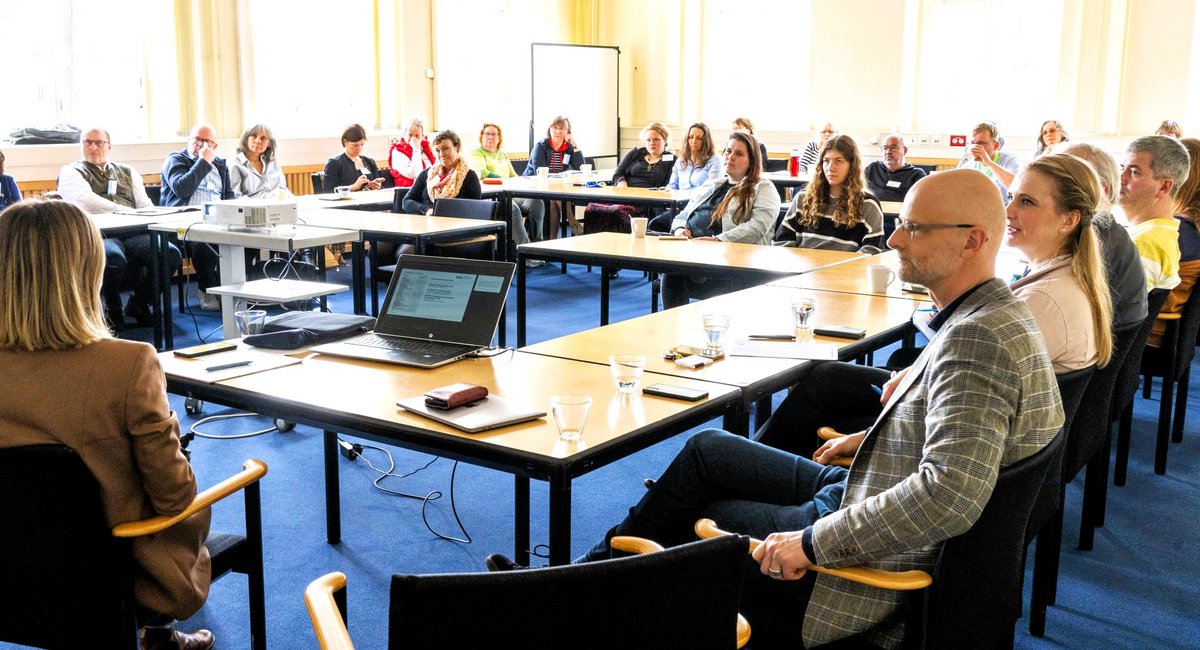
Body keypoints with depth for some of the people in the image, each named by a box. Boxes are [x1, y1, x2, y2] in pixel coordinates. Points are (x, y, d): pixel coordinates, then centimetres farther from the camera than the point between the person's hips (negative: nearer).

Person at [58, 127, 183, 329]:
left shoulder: (127, 172, 28)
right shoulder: (71, 172, 14)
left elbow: (145, 205, 16)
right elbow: (87, 201, -5)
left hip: (134, 233, 4)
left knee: (171, 253, -26)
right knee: (114, 257, -39)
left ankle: (139, 303, -1)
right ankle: (113, 309, -9)